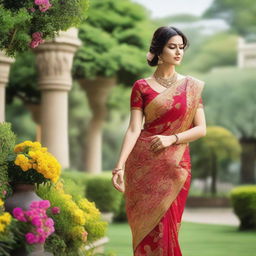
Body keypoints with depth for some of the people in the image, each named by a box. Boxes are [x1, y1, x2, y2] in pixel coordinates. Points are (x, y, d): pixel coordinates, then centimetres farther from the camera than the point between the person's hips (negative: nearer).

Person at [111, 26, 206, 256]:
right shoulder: (141, 87, 1)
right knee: (146, 226, 3)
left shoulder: (193, 86, 5)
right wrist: (120, 166, -17)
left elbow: (201, 129, 2)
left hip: (175, 166, 1)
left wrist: (172, 138, -14)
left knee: (166, 228, 0)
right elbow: (134, 129, -6)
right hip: (143, 165, 0)